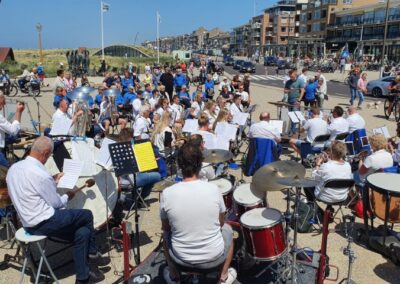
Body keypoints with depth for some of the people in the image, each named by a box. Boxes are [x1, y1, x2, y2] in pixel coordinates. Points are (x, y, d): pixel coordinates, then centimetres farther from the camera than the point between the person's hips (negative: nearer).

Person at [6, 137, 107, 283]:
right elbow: (56, 203, -12)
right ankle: (92, 252, 27)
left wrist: (53, 182, 16)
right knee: (87, 215, 6)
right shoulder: (39, 173, -24)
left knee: (82, 232, 11)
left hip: (29, 223, 9)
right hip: (43, 223, -9)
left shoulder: (14, 168, 3)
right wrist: (67, 196, 8)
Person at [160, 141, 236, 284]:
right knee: (227, 229, 30)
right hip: (214, 257, 0)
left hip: (181, 258, 1)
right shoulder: (213, 189, -17)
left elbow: (165, 227, -1)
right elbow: (221, 223, -1)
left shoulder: (167, 193, -18)